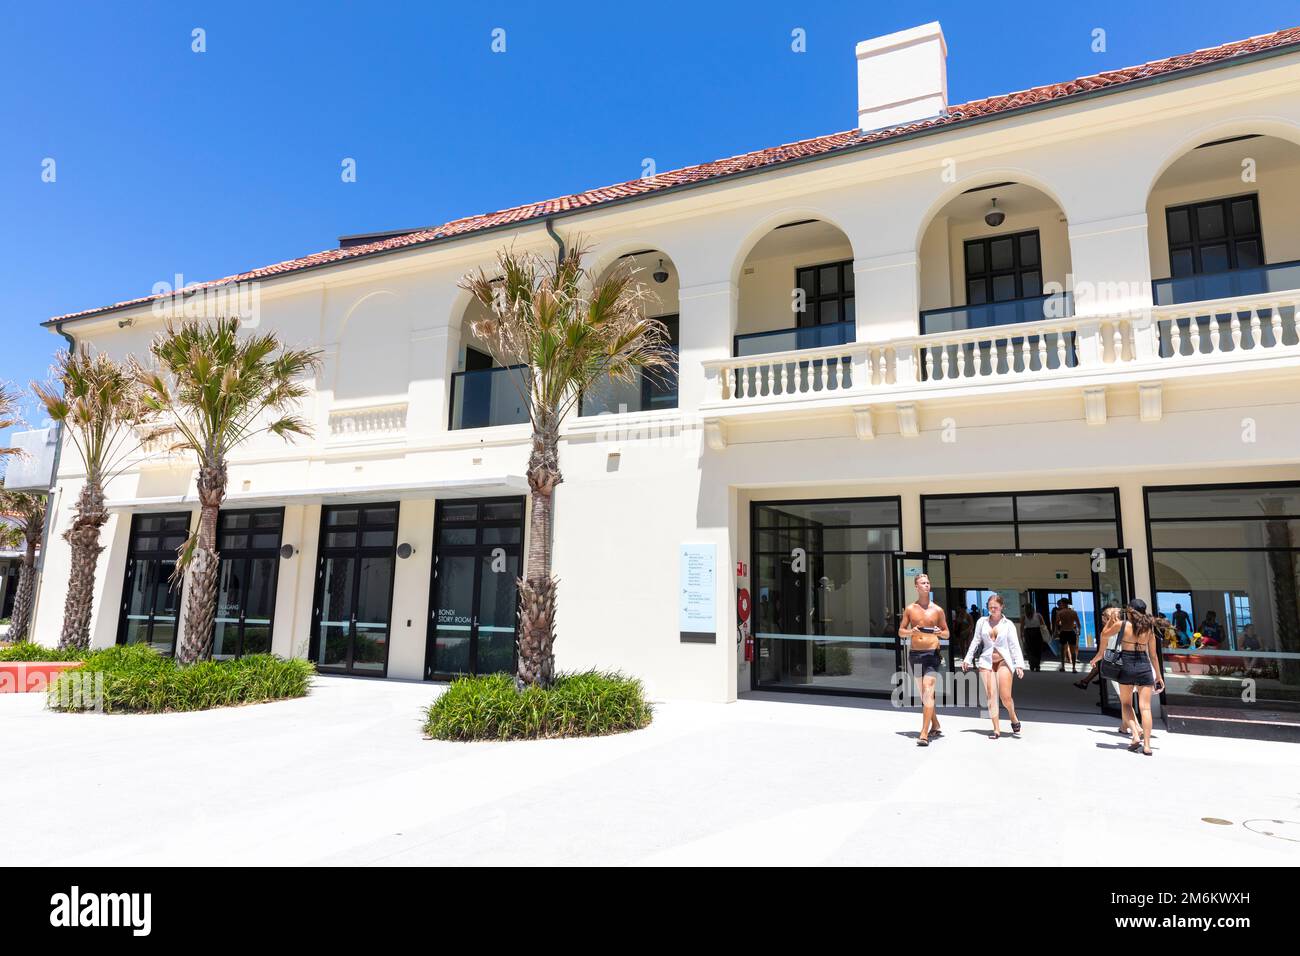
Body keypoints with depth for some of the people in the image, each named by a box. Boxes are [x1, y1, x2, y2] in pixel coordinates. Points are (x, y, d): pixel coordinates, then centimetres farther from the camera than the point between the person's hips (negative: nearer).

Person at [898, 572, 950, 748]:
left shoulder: (937, 610, 3)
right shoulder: (910, 608, 6)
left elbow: (946, 633, 10)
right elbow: (901, 631, 9)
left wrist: (940, 633, -12)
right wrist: (910, 632, -12)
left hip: (932, 653, -3)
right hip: (914, 654, 3)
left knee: (928, 692, -13)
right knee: (922, 693, 12)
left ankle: (924, 734, -13)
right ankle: (935, 727, 29)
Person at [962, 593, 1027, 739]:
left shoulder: (1008, 624, 3)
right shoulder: (982, 622, 9)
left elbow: (1014, 645, -1)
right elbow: (976, 641, 15)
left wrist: (1019, 664, -11)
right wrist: (967, 659, 13)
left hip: (1003, 661, -2)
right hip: (986, 661, 2)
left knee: (1005, 697, -8)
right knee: (991, 696, -3)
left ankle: (1014, 718, 23)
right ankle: (996, 729, 5)